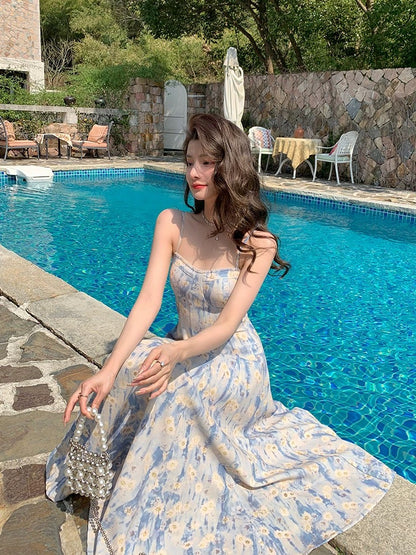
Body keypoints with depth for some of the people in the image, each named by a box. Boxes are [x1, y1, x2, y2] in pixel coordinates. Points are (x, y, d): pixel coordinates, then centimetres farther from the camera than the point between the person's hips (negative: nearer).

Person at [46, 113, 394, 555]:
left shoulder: (257, 242, -17)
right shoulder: (171, 223, -8)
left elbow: (228, 323, -23)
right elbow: (149, 299, -17)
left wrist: (177, 353, -45)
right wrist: (109, 369, -31)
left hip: (231, 358, -3)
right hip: (182, 350, 4)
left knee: (177, 395, -31)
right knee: (126, 370, -25)